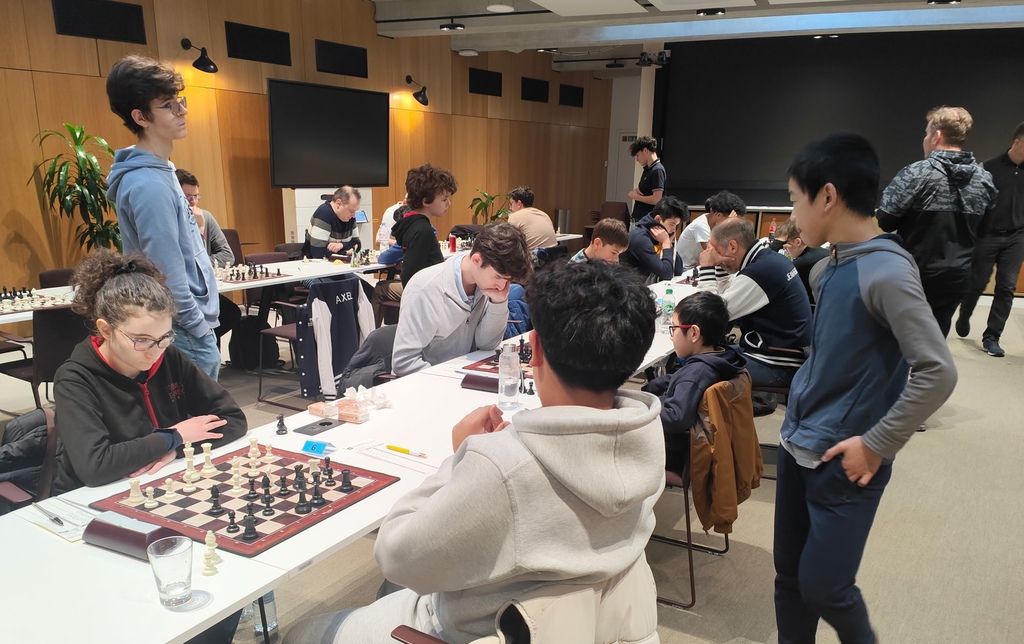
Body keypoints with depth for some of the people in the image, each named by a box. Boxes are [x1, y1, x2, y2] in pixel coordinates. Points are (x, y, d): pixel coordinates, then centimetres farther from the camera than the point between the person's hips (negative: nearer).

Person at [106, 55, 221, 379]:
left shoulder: (159, 171, 10)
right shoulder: (149, 185, -22)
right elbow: (169, 275, -24)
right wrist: (200, 328, -14)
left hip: (189, 328, 10)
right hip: (188, 336, -10)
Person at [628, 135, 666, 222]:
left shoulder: (657, 170, -14)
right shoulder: (647, 169, 14)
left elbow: (656, 199, -21)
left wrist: (635, 196, -9)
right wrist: (636, 190, 3)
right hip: (639, 218, 9)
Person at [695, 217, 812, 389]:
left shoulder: (760, 271, -23)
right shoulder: (769, 259, 6)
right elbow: (724, 297, 14)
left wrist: (707, 268, -11)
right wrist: (716, 268, 3)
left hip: (778, 365, -10)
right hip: (772, 351, 10)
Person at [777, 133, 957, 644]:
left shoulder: (886, 271, -19)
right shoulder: (827, 269, 5)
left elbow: (937, 372, -22)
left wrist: (876, 444, -18)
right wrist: (801, 411, 9)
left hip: (844, 461, -7)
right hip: (797, 446, 7)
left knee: (822, 588, 6)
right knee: (789, 578, 15)